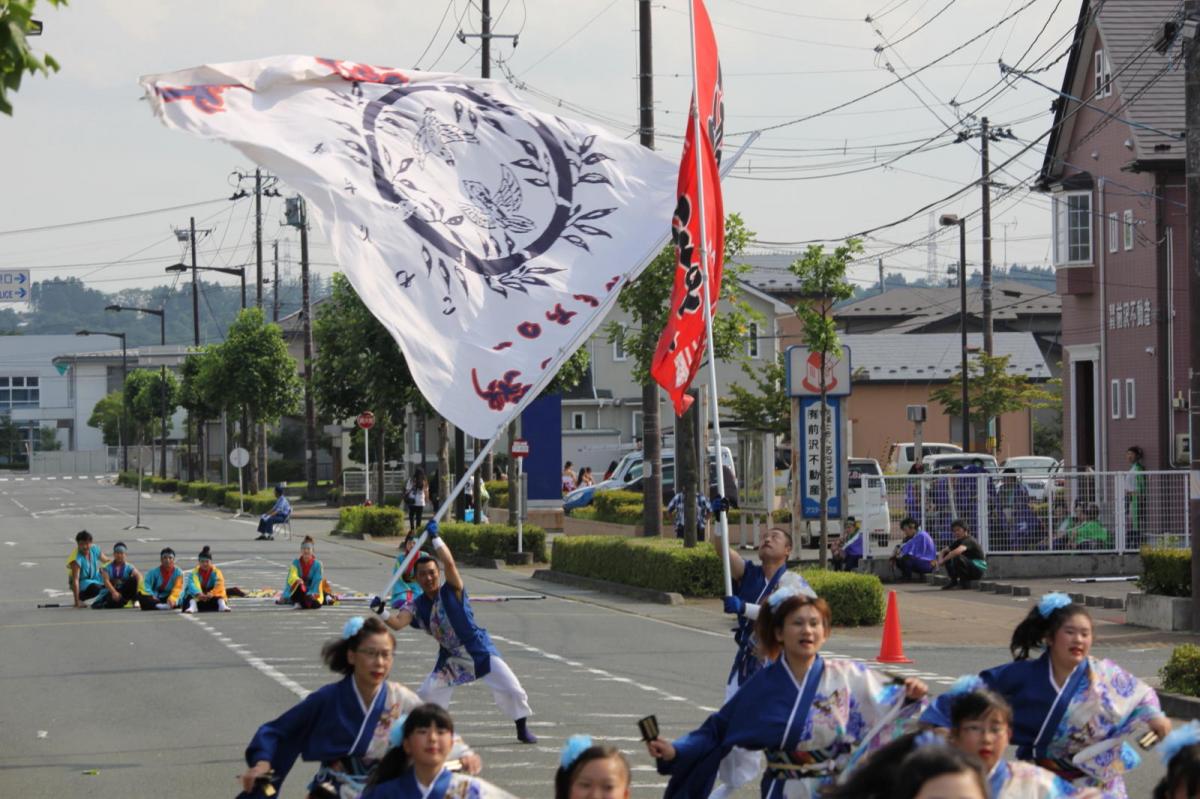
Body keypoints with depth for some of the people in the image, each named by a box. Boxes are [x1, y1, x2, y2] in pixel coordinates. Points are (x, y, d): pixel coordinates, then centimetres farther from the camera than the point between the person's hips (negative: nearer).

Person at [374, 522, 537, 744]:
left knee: (512, 688, -8)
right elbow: (397, 623, -19)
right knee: (427, 693, 1)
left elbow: (450, 563, -31)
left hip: (479, 650, -4)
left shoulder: (451, 591, -14)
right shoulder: (417, 606, -3)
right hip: (450, 659, 4)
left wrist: (435, 538, -32)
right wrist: (382, 611, -35)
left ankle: (522, 729, 12)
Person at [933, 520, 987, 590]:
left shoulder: (969, 540, -19)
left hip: (978, 570, -8)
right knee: (946, 555, 3)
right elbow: (943, 551, 12)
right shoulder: (958, 542, 8)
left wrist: (942, 561, -32)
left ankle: (964, 583, -16)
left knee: (957, 557, -33)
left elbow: (958, 551, -38)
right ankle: (954, 581, 5)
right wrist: (940, 560, -11)